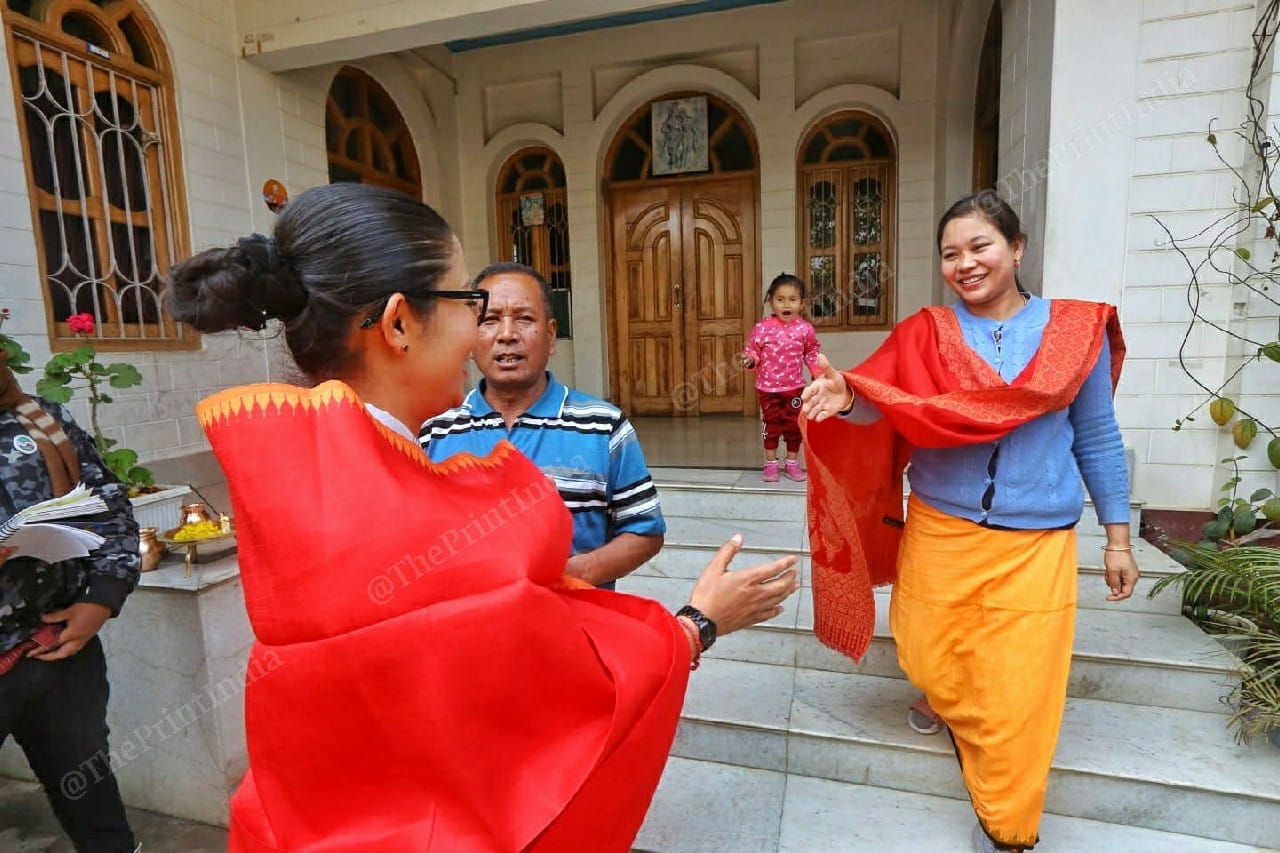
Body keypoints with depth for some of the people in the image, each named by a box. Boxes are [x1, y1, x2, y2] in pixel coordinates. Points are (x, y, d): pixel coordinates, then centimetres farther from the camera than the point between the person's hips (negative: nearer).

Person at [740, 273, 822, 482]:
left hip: (795, 387, 2)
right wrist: (750, 360, -23)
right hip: (768, 387, -2)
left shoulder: (805, 328, -5)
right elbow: (751, 350, -2)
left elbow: (812, 352, 10)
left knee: (794, 425, 10)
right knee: (771, 425, 9)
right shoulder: (762, 328, -12)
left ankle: (792, 463, 26)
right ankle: (771, 464, 22)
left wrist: (817, 371, 0)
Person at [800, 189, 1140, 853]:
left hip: (1034, 543, 0)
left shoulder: (1077, 329, 1)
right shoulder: (925, 333, -1)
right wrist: (844, 397, -38)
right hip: (939, 531, 1)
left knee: (1015, 694, 6)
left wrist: (1118, 537, 7)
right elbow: (886, 405, -15)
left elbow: (1097, 439, 6)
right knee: (930, 665, 13)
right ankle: (955, 706, 51)